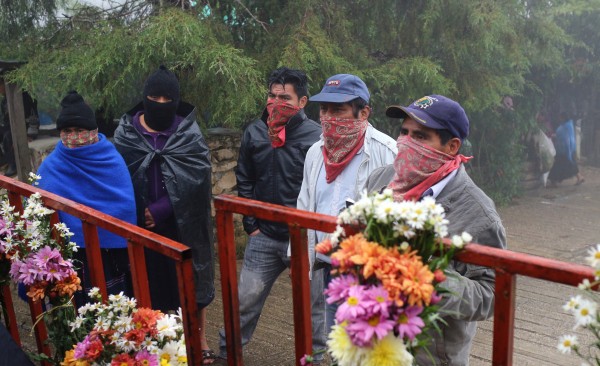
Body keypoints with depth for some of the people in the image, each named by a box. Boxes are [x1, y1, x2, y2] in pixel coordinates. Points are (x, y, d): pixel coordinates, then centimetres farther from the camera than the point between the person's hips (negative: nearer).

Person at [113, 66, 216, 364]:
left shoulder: (189, 133, -5)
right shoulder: (127, 132, -1)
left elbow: (196, 179, -13)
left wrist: (162, 209, -18)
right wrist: (141, 212, -9)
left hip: (184, 222, -1)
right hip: (144, 224, 1)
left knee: (191, 279, 10)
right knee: (154, 282, 10)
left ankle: (200, 339, 28)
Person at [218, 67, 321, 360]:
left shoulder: (316, 136, -12)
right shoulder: (254, 132, 3)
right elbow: (244, 181, 11)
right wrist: (251, 224, 7)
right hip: (264, 236, 4)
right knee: (246, 298, 11)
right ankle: (227, 351, 33)